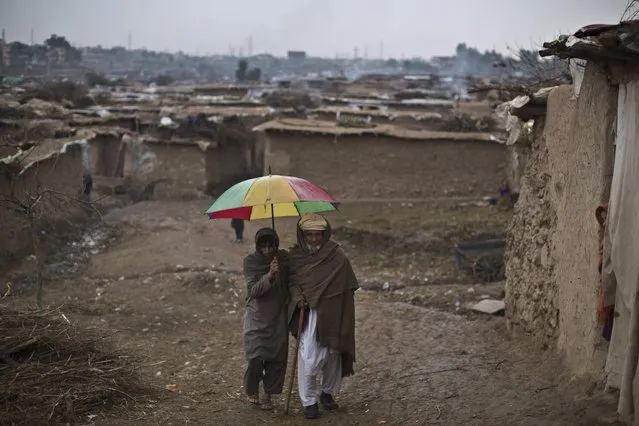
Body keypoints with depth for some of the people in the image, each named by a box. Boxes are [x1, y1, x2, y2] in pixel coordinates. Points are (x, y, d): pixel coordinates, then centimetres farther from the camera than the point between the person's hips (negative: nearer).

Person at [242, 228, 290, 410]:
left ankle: (268, 395, 16)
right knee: (256, 356, -9)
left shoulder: (284, 258, -1)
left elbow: (291, 283, 9)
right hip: (257, 316, -3)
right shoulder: (250, 261, -9)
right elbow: (253, 290, -17)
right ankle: (252, 390, 18)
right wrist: (269, 276, -31)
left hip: (279, 316, 3)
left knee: (277, 356, 1)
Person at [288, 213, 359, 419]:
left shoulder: (337, 255, -6)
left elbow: (349, 287, -1)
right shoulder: (295, 255, -2)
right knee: (309, 358, -8)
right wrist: (298, 297, -13)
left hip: (332, 314, 1)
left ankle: (328, 392, 35)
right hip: (308, 313, -1)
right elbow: (291, 281, 7)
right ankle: (309, 400, 6)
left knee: (333, 354, 13)